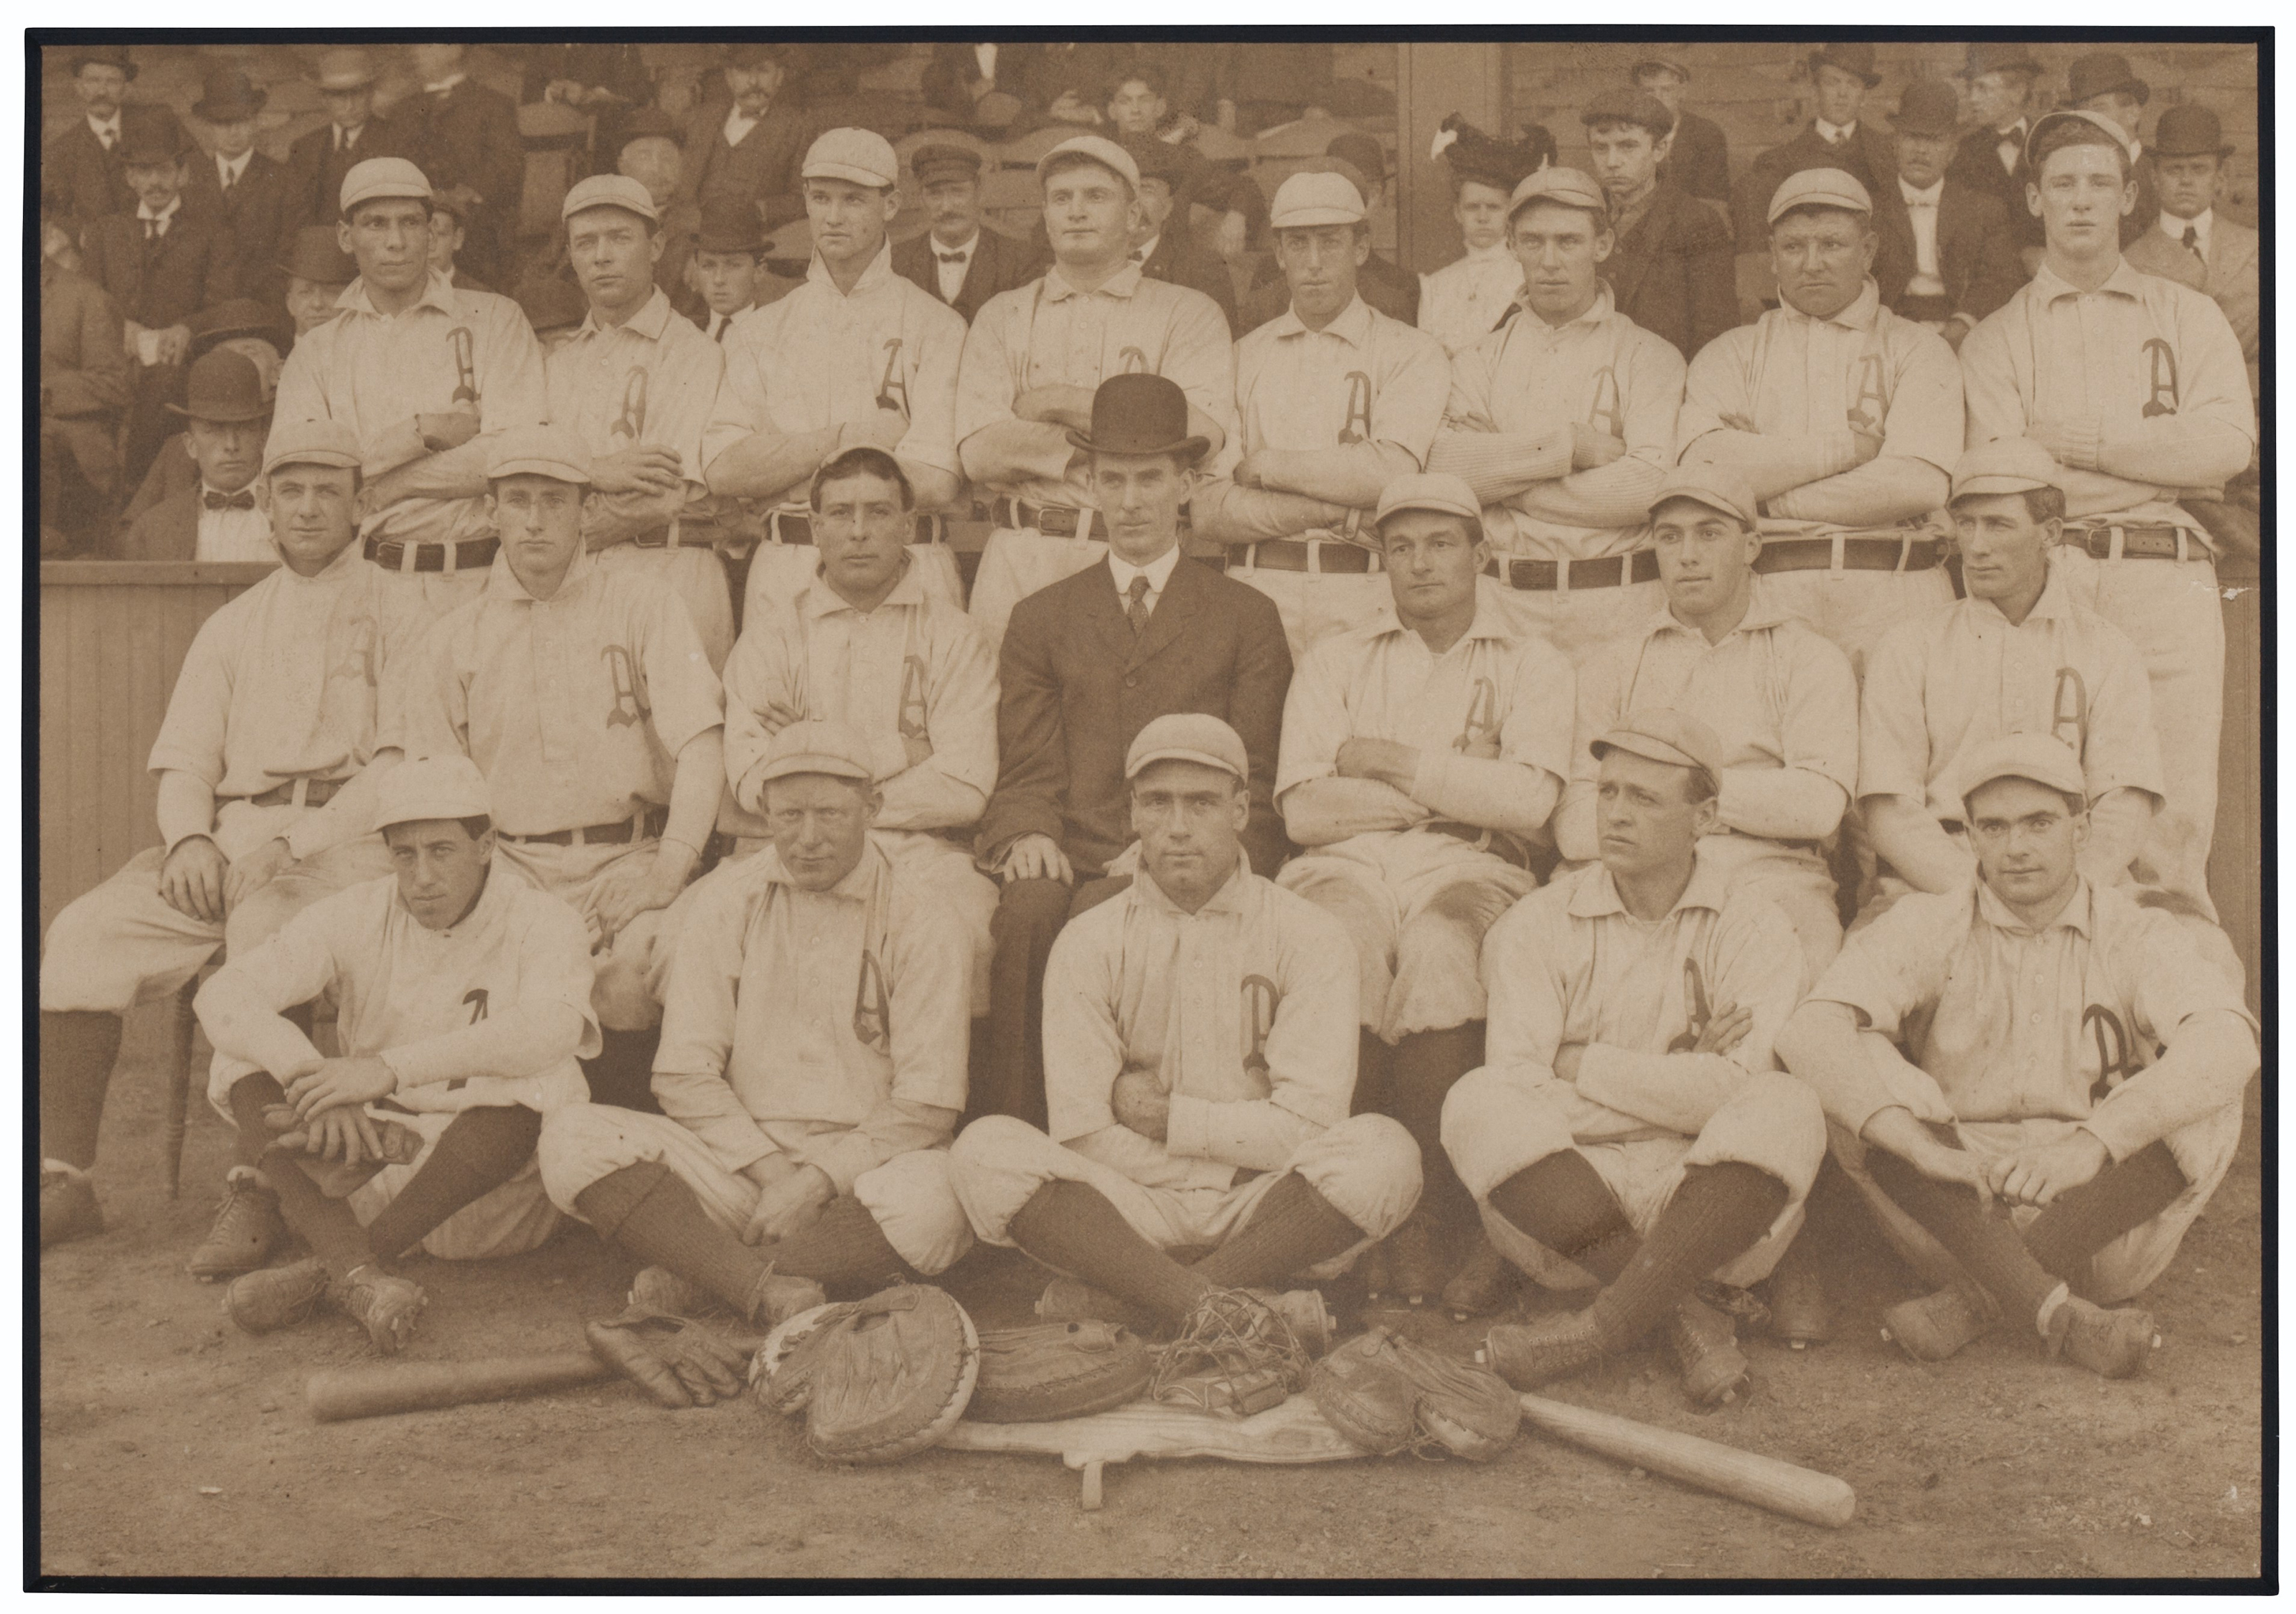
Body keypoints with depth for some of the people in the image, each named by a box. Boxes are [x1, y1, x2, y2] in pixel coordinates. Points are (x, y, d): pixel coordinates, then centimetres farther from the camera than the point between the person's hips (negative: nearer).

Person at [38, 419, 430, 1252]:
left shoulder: (394, 614, 6)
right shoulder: (232, 626, 23)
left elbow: (404, 764, -5)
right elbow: (183, 759, 17)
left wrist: (292, 846, -16)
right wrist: (191, 838, -6)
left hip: (341, 841, -5)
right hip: (226, 838, 5)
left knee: (268, 936, -35)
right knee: (84, 932, -16)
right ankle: (63, 1176, -12)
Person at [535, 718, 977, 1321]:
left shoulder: (922, 921, -1)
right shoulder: (727, 904, 6)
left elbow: (925, 1106, -5)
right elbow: (684, 1073, 2)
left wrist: (817, 1179, -14)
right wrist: (770, 1169, -10)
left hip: (864, 1166, -2)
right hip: (735, 1160, 2)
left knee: (932, 1203, -37)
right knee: (571, 1137, -20)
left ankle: (697, 1277, -23)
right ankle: (770, 1290, -35)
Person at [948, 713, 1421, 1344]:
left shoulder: (1307, 936, 1)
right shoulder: (1089, 943, 4)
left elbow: (1308, 1126, -8)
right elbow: (1081, 1135, -5)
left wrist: (1168, 1118, -5)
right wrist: (1241, 1148, -8)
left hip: (1266, 1211, 0)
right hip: (1135, 1209, 1)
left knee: (1383, 1154, -30)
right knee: (985, 1151, -23)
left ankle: (1114, 1298, -28)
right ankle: (1217, 1303, -35)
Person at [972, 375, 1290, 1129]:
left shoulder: (1247, 618, 17)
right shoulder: (1041, 619, 23)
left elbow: (1256, 784, 10)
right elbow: (1027, 772, 16)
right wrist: (1028, 836, -8)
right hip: (1072, 862, 2)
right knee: (1028, 914, -33)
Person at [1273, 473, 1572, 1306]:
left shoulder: (1531, 663, 17)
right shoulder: (1333, 660, 20)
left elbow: (1527, 801, -2)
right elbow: (1304, 809, 4)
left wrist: (1390, 762, 1)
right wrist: (1460, 791, 2)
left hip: (1468, 871, -1)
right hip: (1347, 864, 1)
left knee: (1437, 950, -35)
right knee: (1348, 949, -35)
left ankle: (1432, 1215, -31)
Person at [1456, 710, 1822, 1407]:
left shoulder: (1754, 931, 3)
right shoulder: (1536, 926, 5)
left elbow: (1732, 1094, -13)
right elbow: (1516, 1090, -9)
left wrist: (1582, 1064, -7)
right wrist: (1673, 1082, -9)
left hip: (1711, 1199, 0)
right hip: (1562, 1203, 1)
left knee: (1789, 1109, -28)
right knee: (1475, 1105, -26)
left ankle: (1606, 1323, -32)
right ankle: (1684, 1316, -26)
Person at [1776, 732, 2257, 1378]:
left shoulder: (2139, 938, 1)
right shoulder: (1925, 929, 0)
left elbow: (2230, 1041, -21)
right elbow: (1810, 1033, -18)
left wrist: (2089, 1143, -34)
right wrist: (1922, 1145, -32)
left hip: (2100, 1220, 0)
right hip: (1951, 1213, 0)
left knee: (2206, 1108, -24)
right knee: (1862, 1070, -24)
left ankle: (1972, 1300, -29)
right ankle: (2057, 1316, -37)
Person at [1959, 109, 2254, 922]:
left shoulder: (2189, 315, 19)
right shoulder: (1996, 338, 15)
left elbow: (2229, 442, 2)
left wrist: (2077, 442, -2)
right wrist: (2164, 457, -6)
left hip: (2168, 575, 1)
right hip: (2047, 575, -1)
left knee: (2175, 829, -7)